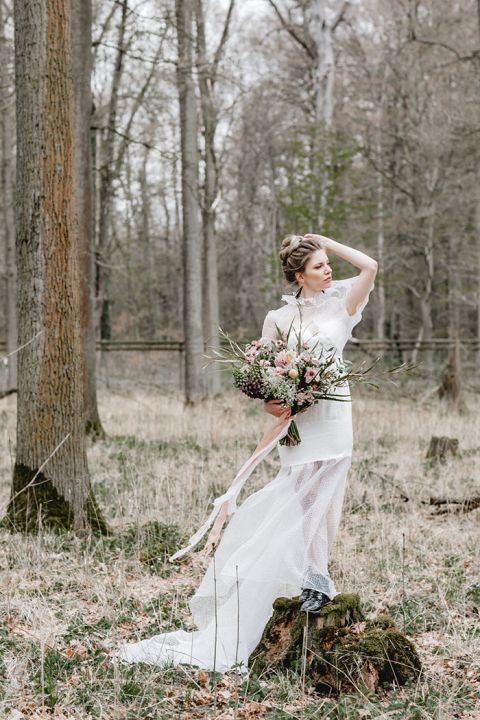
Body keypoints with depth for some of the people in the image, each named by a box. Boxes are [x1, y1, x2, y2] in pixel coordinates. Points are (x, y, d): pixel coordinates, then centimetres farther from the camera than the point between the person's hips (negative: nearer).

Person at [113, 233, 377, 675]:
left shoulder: (340, 305, 5)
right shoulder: (278, 319, 3)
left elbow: (369, 266, -5)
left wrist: (326, 242, -1)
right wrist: (272, 404, -13)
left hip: (333, 413, 1)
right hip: (296, 417, -1)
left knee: (322, 494, 1)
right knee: (302, 495, -1)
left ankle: (315, 577, 9)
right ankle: (316, 579, 8)